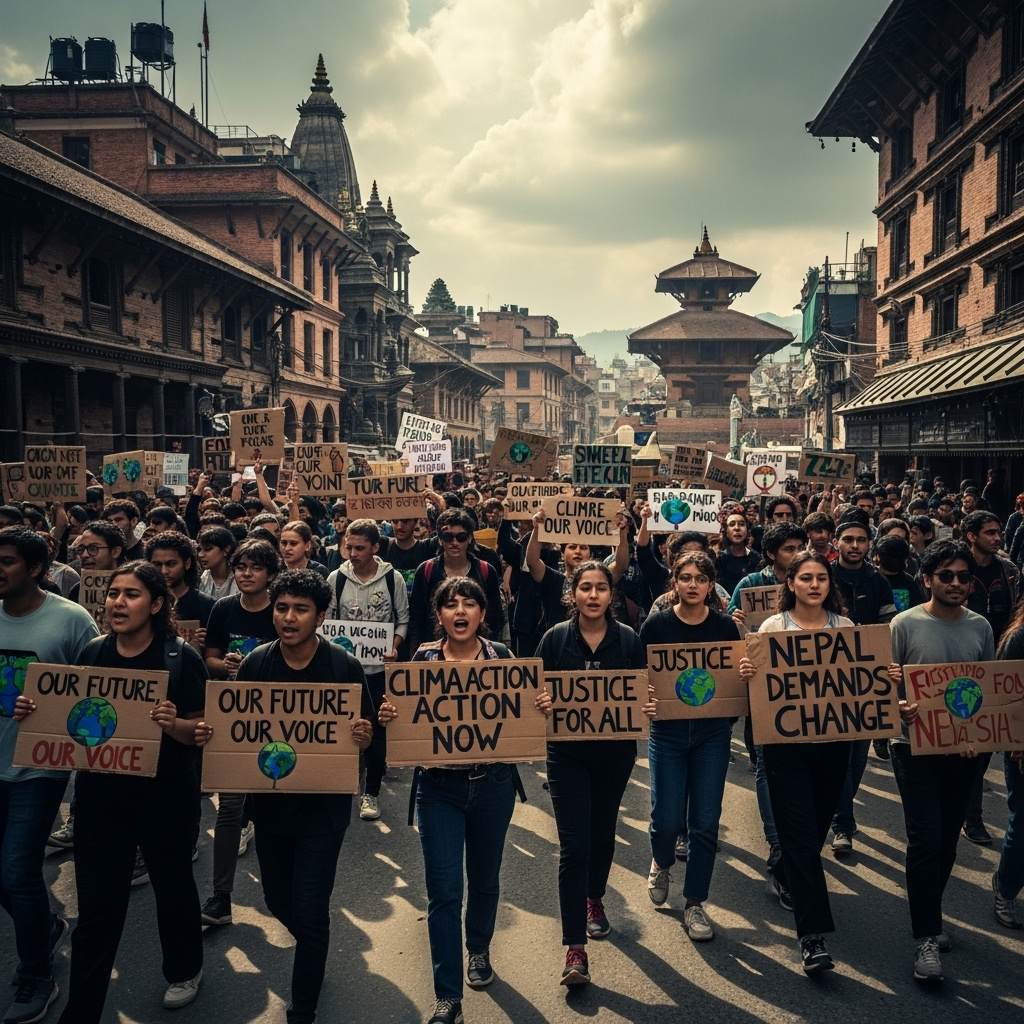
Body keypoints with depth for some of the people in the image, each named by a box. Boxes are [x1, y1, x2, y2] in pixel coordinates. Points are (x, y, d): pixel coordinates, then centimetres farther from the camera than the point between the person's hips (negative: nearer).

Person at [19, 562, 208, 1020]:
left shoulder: (180, 658, -13)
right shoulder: (92, 653, 0)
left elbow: (201, 731, -10)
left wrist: (172, 723, -31)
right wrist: (35, 712, -8)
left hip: (165, 797, -3)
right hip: (99, 796, 3)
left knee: (172, 885, 19)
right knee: (96, 906, 8)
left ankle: (184, 969, 45)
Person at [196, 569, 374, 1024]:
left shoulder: (344, 666, -13)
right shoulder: (256, 663, -5)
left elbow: (365, 734, -6)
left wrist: (362, 734, -30)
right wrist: (209, 733, -19)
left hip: (322, 804, -4)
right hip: (270, 799, 4)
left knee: (308, 912, -2)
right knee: (278, 900, 18)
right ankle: (314, 953, 50)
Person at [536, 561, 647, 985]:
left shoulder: (629, 639, -2)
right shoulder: (555, 638, -5)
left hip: (615, 751, 2)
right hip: (568, 751, -2)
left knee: (602, 833, 19)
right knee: (573, 845, -7)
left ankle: (594, 899, 48)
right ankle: (574, 948, -2)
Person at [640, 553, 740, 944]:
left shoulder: (725, 626, 0)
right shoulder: (656, 625, -4)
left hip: (712, 733, 1)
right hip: (667, 731, -1)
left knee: (705, 823, 3)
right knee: (667, 819, -3)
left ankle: (695, 903, 20)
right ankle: (661, 863, 33)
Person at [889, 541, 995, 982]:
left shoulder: (980, 627, 4)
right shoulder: (906, 624, -9)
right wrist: (899, 707, -27)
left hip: (964, 747, 4)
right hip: (916, 746, -4)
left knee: (947, 839, 13)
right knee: (926, 839, -6)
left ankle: (930, 916, 32)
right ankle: (926, 937, 4)